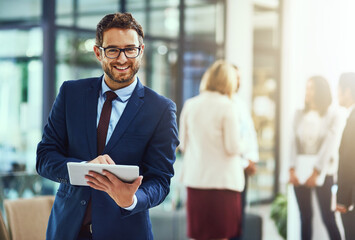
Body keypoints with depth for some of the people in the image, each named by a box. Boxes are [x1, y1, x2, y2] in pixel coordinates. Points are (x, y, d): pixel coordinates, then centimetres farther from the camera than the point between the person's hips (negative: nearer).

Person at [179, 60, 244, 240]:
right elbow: (233, 147, -13)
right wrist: (240, 146, 9)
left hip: (195, 179, 4)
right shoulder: (227, 106, -11)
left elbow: (182, 144, 9)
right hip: (222, 179, -4)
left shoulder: (190, 105, 2)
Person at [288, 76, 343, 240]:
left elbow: (330, 145, -7)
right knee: (305, 217, 6)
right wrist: (292, 169, -5)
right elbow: (295, 143, 5)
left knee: (328, 218, -6)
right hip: (300, 170, 4)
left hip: (322, 171, -3)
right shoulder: (299, 115, 10)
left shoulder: (333, 115, -1)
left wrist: (316, 172, -12)